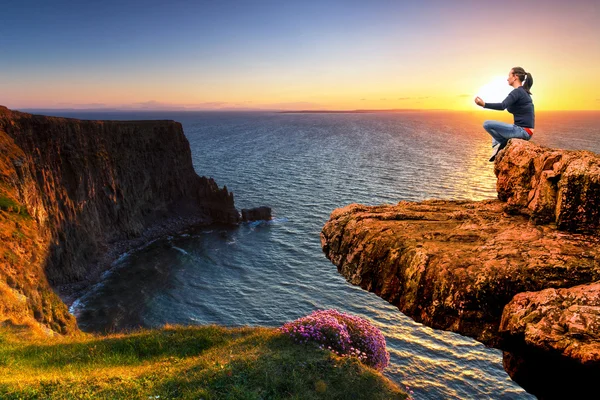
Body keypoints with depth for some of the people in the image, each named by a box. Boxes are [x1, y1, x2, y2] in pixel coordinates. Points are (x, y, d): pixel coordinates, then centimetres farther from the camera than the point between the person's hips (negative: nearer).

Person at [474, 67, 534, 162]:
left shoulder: (517, 92, -14)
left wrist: (484, 104, -36)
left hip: (522, 131, -10)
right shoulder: (525, 92, 16)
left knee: (487, 124, -13)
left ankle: (503, 143, -2)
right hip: (526, 132, 10)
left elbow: (502, 106, -31)